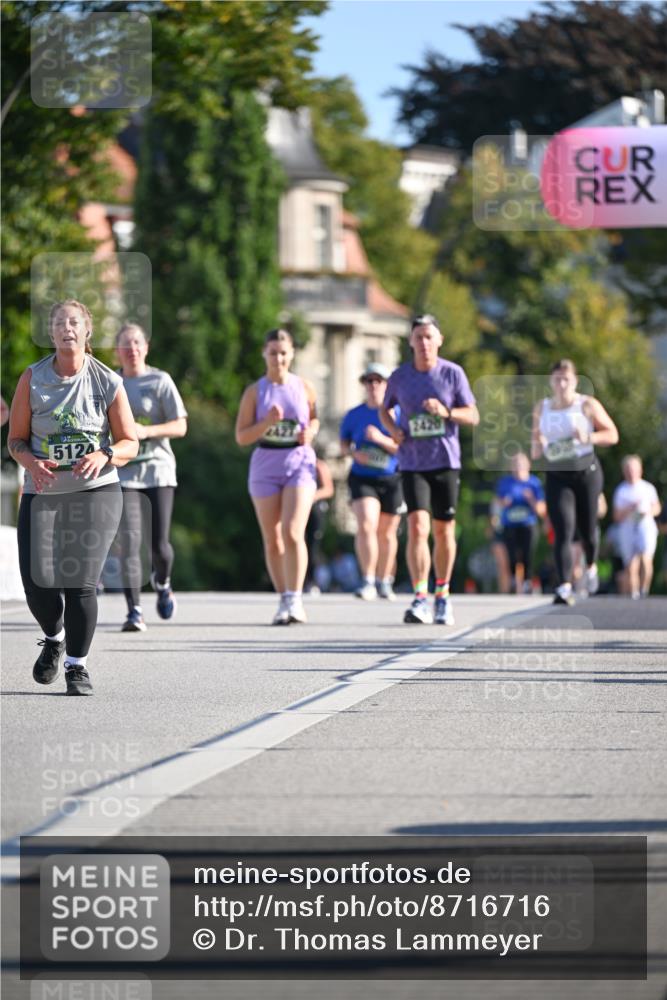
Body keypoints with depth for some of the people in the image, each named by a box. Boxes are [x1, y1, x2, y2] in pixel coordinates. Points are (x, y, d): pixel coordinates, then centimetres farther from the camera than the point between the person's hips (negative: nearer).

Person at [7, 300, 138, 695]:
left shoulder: (108, 382, -2)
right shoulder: (32, 379, 1)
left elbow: (130, 443, 3)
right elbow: (16, 438, 5)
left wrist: (104, 455, -18)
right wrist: (32, 462, -17)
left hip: (96, 492, -1)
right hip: (42, 494, 1)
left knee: (81, 582, -11)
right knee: (37, 584, -6)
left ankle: (77, 664, 5)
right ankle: (54, 639, 27)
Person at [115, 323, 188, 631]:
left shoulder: (160, 381, 0)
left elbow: (180, 426, -6)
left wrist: (146, 431, -19)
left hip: (158, 470, -1)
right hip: (124, 473, 1)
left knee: (159, 544, -2)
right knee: (129, 539, -14)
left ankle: (162, 582, 33)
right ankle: (134, 611, -14)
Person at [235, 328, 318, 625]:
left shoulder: (304, 388, 3)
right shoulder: (255, 392, 1)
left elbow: (314, 419, 19)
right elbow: (241, 437, -1)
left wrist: (310, 432, -3)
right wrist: (267, 422, -18)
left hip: (300, 464, -1)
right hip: (265, 466, 1)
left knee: (293, 533, -17)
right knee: (272, 540, 5)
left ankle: (295, 600, -14)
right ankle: (283, 600, 16)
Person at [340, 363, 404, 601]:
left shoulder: (397, 414, -3)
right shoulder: (354, 415, 4)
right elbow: (343, 444, 14)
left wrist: (381, 439, -23)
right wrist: (354, 453, -8)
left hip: (391, 481, 0)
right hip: (362, 479, 0)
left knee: (386, 534, 10)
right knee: (366, 526, -19)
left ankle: (384, 582, 26)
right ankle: (368, 581, -18)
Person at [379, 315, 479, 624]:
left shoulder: (453, 373, -1)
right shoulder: (399, 376, 2)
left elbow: (473, 416, 0)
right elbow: (384, 409, 18)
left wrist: (446, 412, -19)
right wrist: (393, 430, -3)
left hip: (446, 461, 0)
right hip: (412, 463, 0)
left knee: (444, 531, 8)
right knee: (417, 527, -16)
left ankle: (443, 597, 23)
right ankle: (420, 599, -19)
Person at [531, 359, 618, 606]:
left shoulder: (587, 405, -2)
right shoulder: (541, 409, 8)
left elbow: (612, 435, -2)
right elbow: (535, 452, 18)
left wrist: (588, 437, -19)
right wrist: (537, 446, -6)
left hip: (586, 472, -1)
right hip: (556, 476, 1)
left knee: (587, 528, 10)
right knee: (563, 531, -13)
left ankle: (591, 566, 43)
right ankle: (564, 587, -21)